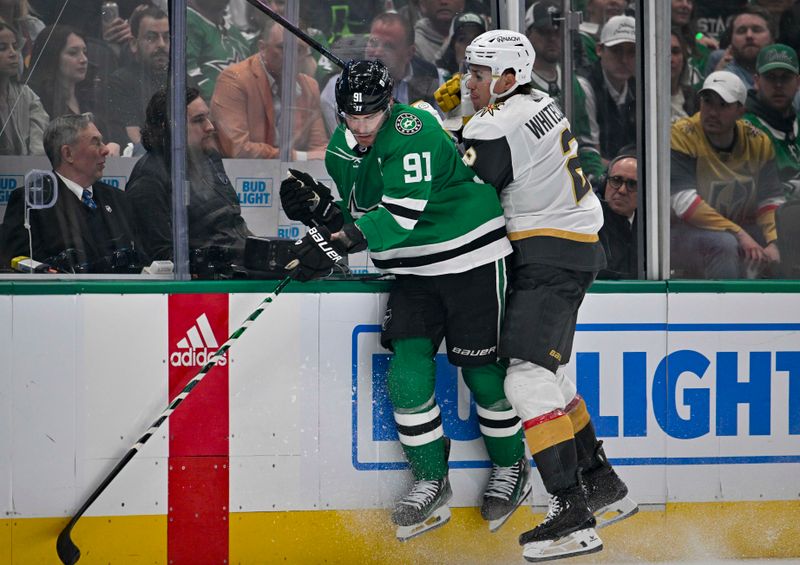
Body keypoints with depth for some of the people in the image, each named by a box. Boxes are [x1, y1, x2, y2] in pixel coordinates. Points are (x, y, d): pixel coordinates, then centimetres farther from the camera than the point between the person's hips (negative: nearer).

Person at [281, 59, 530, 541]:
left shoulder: (414, 132, -23)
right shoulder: (342, 150, 3)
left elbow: (400, 214, -32)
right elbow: (359, 216, 11)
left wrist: (335, 244, -37)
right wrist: (321, 208, -10)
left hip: (471, 258, -7)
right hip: (414, 271, 7)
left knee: (481, 366, -1)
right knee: (407, 365, -6)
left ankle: (511, 469, 20)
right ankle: (432, 482, 5)